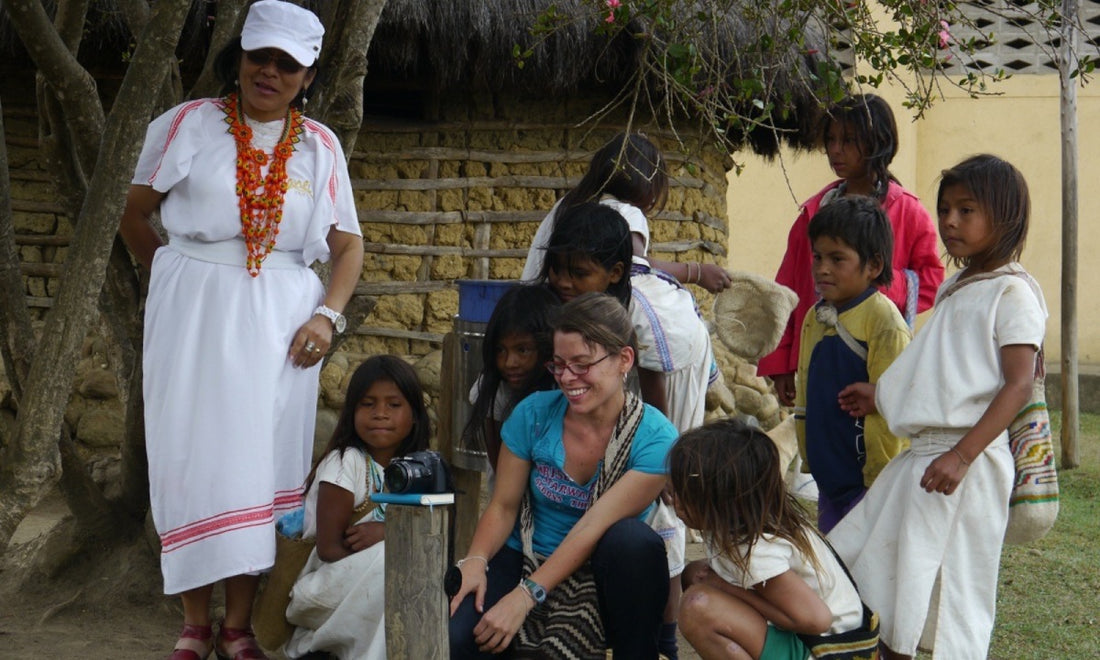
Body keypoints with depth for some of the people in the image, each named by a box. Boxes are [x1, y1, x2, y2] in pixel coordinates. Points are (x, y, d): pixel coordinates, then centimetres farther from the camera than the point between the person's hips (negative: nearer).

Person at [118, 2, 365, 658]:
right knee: (193, 454, -2)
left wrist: (327, 315, -3)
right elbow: (135, 216, 6)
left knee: (260, 459, 1)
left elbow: (349, 244, 10)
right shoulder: (189, 124, 1)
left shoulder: (320, 146, 7)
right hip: (193, 314, -1)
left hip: (280, 320, 2)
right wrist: (176, 279, 8)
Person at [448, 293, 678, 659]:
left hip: (605, 579, -1)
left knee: (632, 540, -36)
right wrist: (475, 560, -20)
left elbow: (593, 528, -21)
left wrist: (525, 596, -27)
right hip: (527, 560, 2)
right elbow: (504, 505, 0)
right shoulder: (534, 413, -4)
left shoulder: (653, 437, -15)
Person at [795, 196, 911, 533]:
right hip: (829, 484, 8)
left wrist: (879, 485, -15)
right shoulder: (815, 319, 10)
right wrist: (810, 463, 17)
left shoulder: (884, 322, -15)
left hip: (869, 484, -8)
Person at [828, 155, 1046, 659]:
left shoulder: (1012, 292, -9)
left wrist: (962, 455, -24)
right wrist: (883, 395, 22)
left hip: (968, 462, -9)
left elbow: (1019, 384, -17)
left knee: (949, 590, -6)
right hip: (921, 454, 9)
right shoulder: (955, 289, 17)